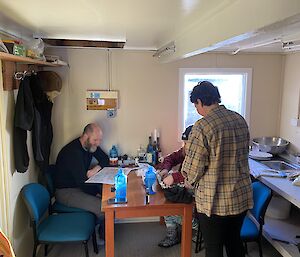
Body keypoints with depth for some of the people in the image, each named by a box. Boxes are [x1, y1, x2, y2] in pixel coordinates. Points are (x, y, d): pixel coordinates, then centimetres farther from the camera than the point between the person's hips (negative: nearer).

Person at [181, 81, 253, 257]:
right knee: (234, 241, 26)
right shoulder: (240, 120, 1)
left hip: (214, 201, -6)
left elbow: (193, 168, -15)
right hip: (242, 196, 7)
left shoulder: (203, 126, -20)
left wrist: (192, 181, 6)